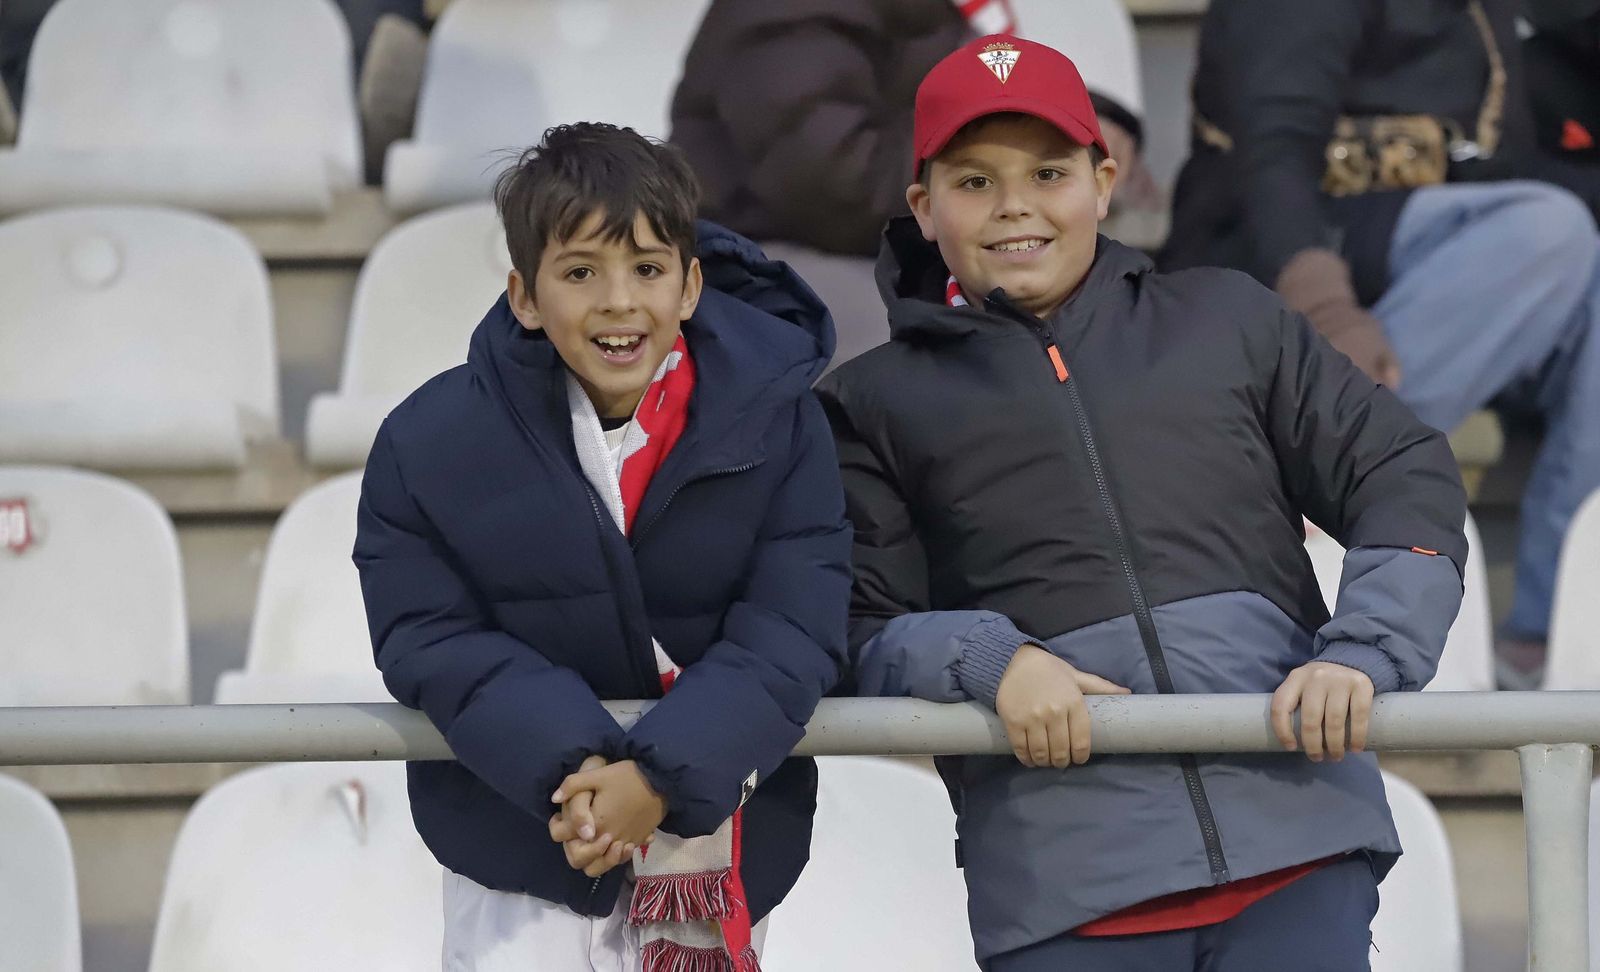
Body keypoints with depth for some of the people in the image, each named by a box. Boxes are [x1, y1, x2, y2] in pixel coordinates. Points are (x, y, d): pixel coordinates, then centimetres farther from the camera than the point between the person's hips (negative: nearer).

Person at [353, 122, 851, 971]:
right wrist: (568, 766, -28)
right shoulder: (430, 441, -9)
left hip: (717, 845, 1)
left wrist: (661, 778, -29)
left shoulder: (776, 425, -9)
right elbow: (428, 640, -11)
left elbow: (789, 638, -14)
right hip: (519, 851, -1)